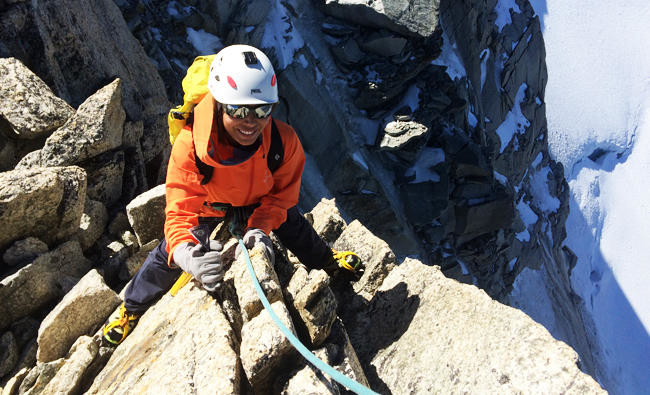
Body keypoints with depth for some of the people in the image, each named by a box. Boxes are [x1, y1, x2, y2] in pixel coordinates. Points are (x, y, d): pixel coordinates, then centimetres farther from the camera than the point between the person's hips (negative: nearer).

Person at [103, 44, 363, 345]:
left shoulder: (284, 140, -35)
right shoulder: (189, 145, -40)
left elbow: (281, 194, -18)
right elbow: (179, 211, -40)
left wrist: (260, 228, -36)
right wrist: (186, 254, -60)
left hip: (262, 202, 2)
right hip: (210, 207, -1)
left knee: (294, 227, 16)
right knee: (169, 254, 0)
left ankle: (326, 261, 52)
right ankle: (132, 308, 29)